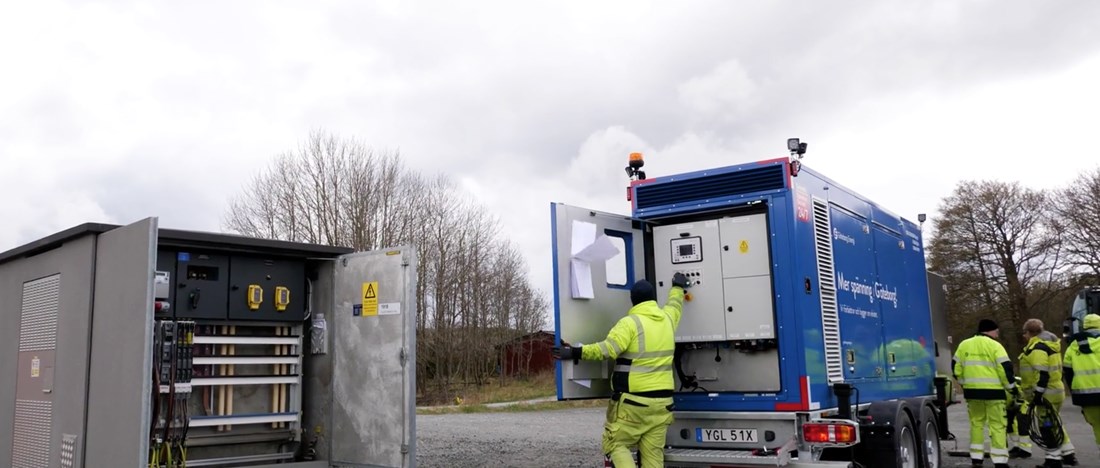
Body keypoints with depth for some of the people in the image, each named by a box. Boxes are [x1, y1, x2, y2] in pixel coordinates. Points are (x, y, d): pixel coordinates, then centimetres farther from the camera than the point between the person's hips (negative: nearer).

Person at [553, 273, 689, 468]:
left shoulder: (630, 323, -11)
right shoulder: (667, 318, 10)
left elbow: (608, 349, -23)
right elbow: (674, 304, 34)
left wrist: (576, 352, -20)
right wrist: (678, 287, 53)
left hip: (632, 401, -6)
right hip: (661, 401, 6)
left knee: (615, 445, 6)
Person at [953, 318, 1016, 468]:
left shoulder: (964, 345, 7)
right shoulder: (995, 346, -7)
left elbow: (956, 367, 8)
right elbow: (1005, 368, -10)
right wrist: (1012, 387, 3)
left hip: (972, 391, 4)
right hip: (993, 391, -4)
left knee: (976, 423, 15)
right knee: (997, 426, 2)